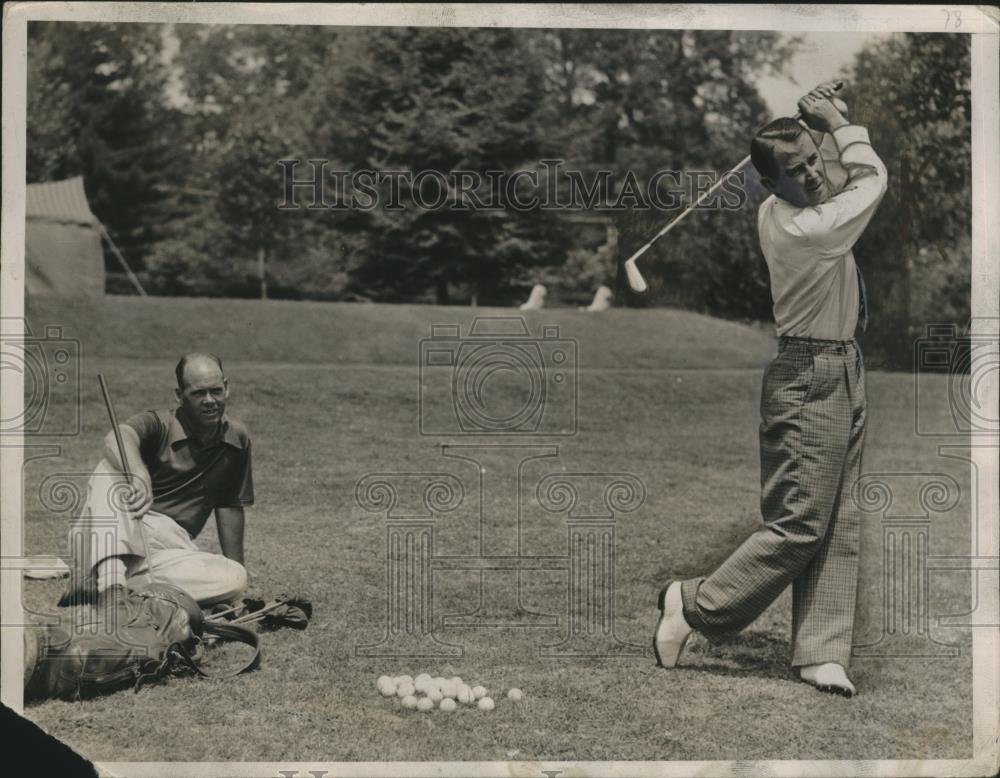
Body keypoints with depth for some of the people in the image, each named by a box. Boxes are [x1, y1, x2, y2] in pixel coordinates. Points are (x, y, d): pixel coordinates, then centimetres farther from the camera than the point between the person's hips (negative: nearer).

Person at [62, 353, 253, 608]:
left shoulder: (237, 439, 8)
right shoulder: (157, 424, -7)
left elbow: (229, 507, 17)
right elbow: (117, 437, -31)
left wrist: (236, 564, 15)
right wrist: (140, 475, -51)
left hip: (172, 544, 4)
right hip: (121, 529, -3)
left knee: (235, 578, -27)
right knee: (112, 469, -31)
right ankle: (109, 580, -52)